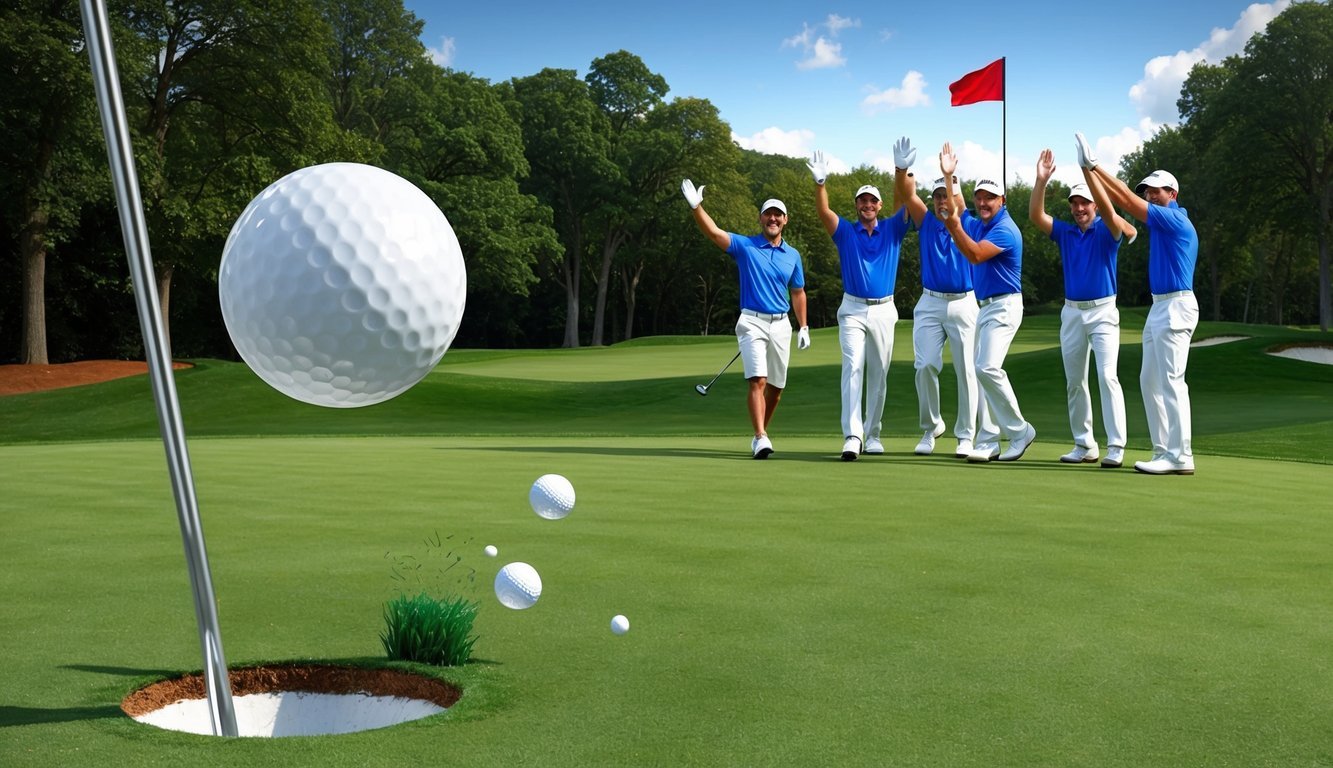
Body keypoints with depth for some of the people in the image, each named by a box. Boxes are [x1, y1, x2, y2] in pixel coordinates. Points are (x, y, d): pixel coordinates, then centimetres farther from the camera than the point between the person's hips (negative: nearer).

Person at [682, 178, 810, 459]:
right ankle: (760, 438, -23)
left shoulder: (792, 255, 9)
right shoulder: (745, 246, -1)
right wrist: (696, 206, -30)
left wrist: (803, 327, 14)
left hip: (781, 324, 4)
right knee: (757, 380, -18)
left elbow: (797, 293, 18)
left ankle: (761, 434, 27)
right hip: (752, 322, -4)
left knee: (776, 386, 9)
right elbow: (713, 232, -16)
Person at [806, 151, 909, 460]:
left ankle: (873, 434, 17)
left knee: (879, 375, 7)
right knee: (853, 368, -15)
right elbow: (823, 211, -11)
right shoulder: (845, 232, 5)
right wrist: (820, 183, -30)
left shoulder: (892, 230, 8)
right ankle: (852, 436, -23)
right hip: (853, 310, -2)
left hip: (884, 310, 2)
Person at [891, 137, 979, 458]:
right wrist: (901, 168, -26)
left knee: (966, 370, -1)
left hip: (963, 303, -1)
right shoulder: (926, 223, 6)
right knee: (925, 366, -6)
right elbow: (907, 195, -9)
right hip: (930, 303, 1)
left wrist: (950, 174, -28)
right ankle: (930, 427, 11)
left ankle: (965, 435, 6)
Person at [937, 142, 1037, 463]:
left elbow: (975, 254, -24)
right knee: (982, 370, 4)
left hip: (1004, 305, -9)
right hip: (984, 306, 9)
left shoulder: (1005, 230, -13)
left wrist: (955, 226, -29)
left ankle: (1020, 430, -10)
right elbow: (951, 213, 26)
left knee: (988, 367, -21)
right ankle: (988, 441, 4)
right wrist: (948, 176, 20)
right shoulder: (976, 223, 13)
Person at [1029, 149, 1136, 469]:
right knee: (1074, 382, 7)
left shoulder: (1107, 232, -2)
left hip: (1103, 311, -5)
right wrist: (1041, 180, -18)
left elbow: (1108, 209, -23)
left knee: (1107, 377, -14)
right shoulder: (1064, 232, 8)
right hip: (1072, 312, 5)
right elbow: (1035, 215, -5)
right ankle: (1084, 445, 15)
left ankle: (1116, 446, -15)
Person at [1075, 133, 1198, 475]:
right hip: (1159, 306, 10)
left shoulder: (1175, 220, -10)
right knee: (1150, 381, 9)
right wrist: (1091, 170, 6)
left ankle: (1180, 457, -12)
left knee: (1171, 381, -12)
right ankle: (1164, 452, 11)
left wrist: (1095, 166, -9)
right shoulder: (1160, 221, 16)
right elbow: (1126, 201, 13)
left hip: (1175, 307, -10)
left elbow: (1128, 201, -13)